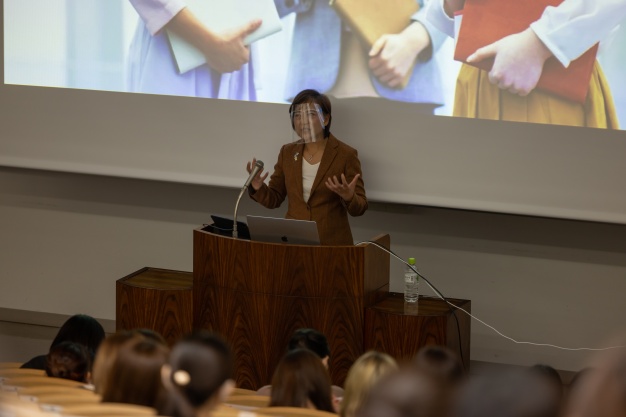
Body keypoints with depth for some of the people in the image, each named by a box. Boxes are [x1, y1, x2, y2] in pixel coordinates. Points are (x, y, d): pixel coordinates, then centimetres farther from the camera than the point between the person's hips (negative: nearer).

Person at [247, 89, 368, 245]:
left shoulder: (346, 155, -4)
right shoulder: (288, 153, 8)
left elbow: (359, 208, -5)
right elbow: (274, 199, 13)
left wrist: (348, 197, -25)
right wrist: (258, 188, -6)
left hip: (332, 244, -4)